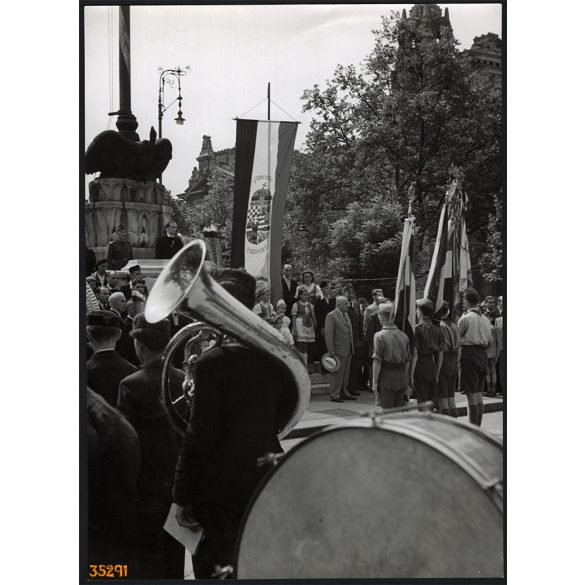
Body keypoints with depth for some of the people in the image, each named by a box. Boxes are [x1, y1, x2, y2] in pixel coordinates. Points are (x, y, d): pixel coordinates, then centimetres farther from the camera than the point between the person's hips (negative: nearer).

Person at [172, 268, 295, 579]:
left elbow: (200, 435, -17)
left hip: (218, 486, -6)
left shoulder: (214, 361, -19)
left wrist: (183, 496, -10)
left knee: (215, 569, 6)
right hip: (265, 480, 7)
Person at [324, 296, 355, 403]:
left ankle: (344, 393, 24)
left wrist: (352, 348, 14)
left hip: (348, 351, 8)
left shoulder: (346, 315, 15)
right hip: (339, 351, -8)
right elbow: (328, 335, -16)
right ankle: (334, 395, 3)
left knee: (346, 374, 14)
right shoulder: (331, 316, -12)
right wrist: (331, 352, -20)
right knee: (337, 374, -4)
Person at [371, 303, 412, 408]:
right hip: (401, 378, 5)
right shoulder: (404, 336, 5)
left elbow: (377, 362, -12)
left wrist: (374, 383, -8)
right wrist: (406, 382, 15)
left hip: (386, 377, -5)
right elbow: (407, 361, 8)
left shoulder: (380, 336, -10)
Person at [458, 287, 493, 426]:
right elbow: (489, 339, 13)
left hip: (469, 354, -8)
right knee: (478, 393, 14)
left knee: (471, 393, -5)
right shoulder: (485, 318, 10)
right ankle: (478, 427, 19)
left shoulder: (466, 318, -11)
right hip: (483, 354, 8)